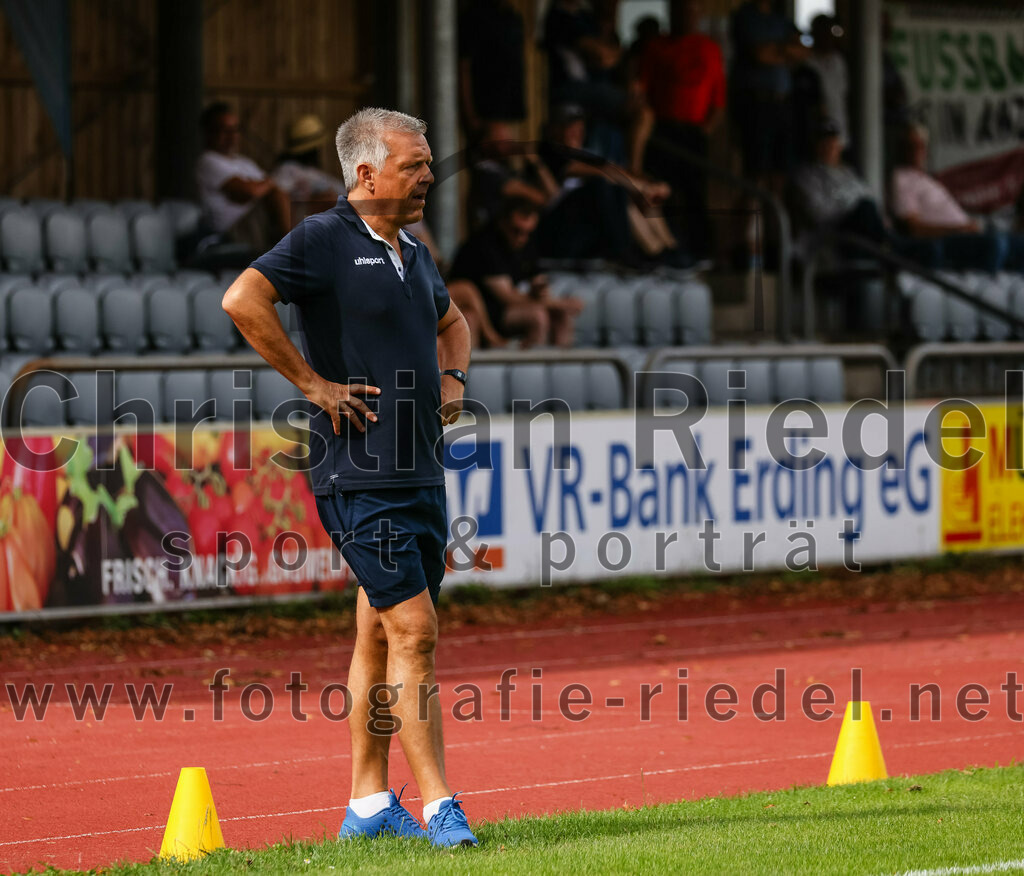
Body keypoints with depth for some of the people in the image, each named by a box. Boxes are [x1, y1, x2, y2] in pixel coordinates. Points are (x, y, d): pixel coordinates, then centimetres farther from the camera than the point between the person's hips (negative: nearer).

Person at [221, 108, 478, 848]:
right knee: (414, 630, -12)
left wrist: (454, 379, 16)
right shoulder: (324, 241, -9)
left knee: (381, 638, 12)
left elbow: (451, 320, 36)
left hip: (422, 474, 8)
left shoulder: (414, 253, 16)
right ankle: (439, 807, -11)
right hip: (361, 476, -8)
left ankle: (370, 803, 19)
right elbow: (243, 299, -22)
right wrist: (311, 380, -18)